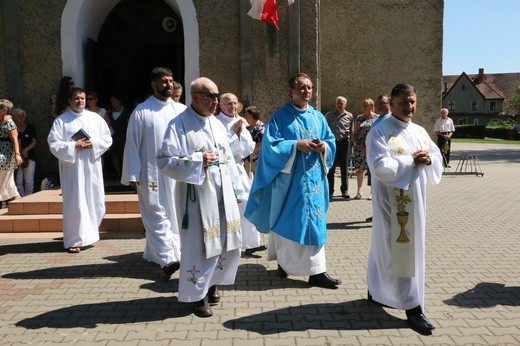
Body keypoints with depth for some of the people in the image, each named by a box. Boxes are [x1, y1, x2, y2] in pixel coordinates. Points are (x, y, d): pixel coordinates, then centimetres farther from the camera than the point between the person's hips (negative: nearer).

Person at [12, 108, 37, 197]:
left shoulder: (30, 128, 3)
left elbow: (34, 142, 0)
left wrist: (25, 150, -12)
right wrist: (19, 153, -8)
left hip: (30, 157, -1)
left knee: (28, 181, -2)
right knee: (18, 181, 4)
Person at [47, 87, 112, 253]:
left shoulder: (95, 118, 9)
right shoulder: (61, 120, 2)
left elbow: (107, 138, 7)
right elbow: (54, 144, -4)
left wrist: (93, 143, -11)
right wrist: (74, 146, -16)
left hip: (92, 166, 3)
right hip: (72, 168, -3)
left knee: (95, 201, 8)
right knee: (75, 203, -4)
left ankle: (89, 232, 28)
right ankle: (74, 240, 2)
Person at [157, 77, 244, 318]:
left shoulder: (217, 124, 13)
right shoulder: (179, 125, -8)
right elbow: (164, 161, -14)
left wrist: (236, 190, 12)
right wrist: (198, 161, -19)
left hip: (222, 194, 7)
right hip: (197, 195, -7)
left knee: (228, 242, 12)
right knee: (198, 245, 1)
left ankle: (212, 283, 33)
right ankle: (198, 295, 18)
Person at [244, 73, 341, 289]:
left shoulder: (318, 117, 12)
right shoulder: (279, 117, -4)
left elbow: (331, 141, 12)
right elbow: (271, 145, -12)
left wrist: (323, 147, -10)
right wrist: (296, 145, -20)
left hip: (314, 178, 5)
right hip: (289, 179, -5)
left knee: (314, 221, 7)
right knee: (288, 221, 3)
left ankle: (317, 271, 15)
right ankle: (283, 261, 21)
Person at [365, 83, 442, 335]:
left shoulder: (420, 132, 12)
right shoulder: (379, 132, -11)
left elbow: (438, 158, 11)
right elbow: (380, 166, -22)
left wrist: (428, 159, -11)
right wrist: (412, 160, -15)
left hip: (415, 200, 7)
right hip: (391, 200, -7)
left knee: (386, 247, 17)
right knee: (399, 250, -1)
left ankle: (377, 290, 33)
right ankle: (412, 306, 7)